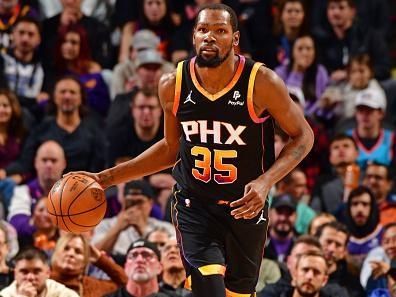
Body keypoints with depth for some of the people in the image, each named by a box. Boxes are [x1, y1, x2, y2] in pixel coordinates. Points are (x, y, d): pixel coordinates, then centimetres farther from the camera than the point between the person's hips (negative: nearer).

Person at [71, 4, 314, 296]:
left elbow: (303, 136, -6)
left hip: (246, 207, 0)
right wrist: (107, 178, 5)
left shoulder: (262, 83, -17)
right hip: (194, 205, 0)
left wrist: (266, 181, -22)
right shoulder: (173, 85, -7)